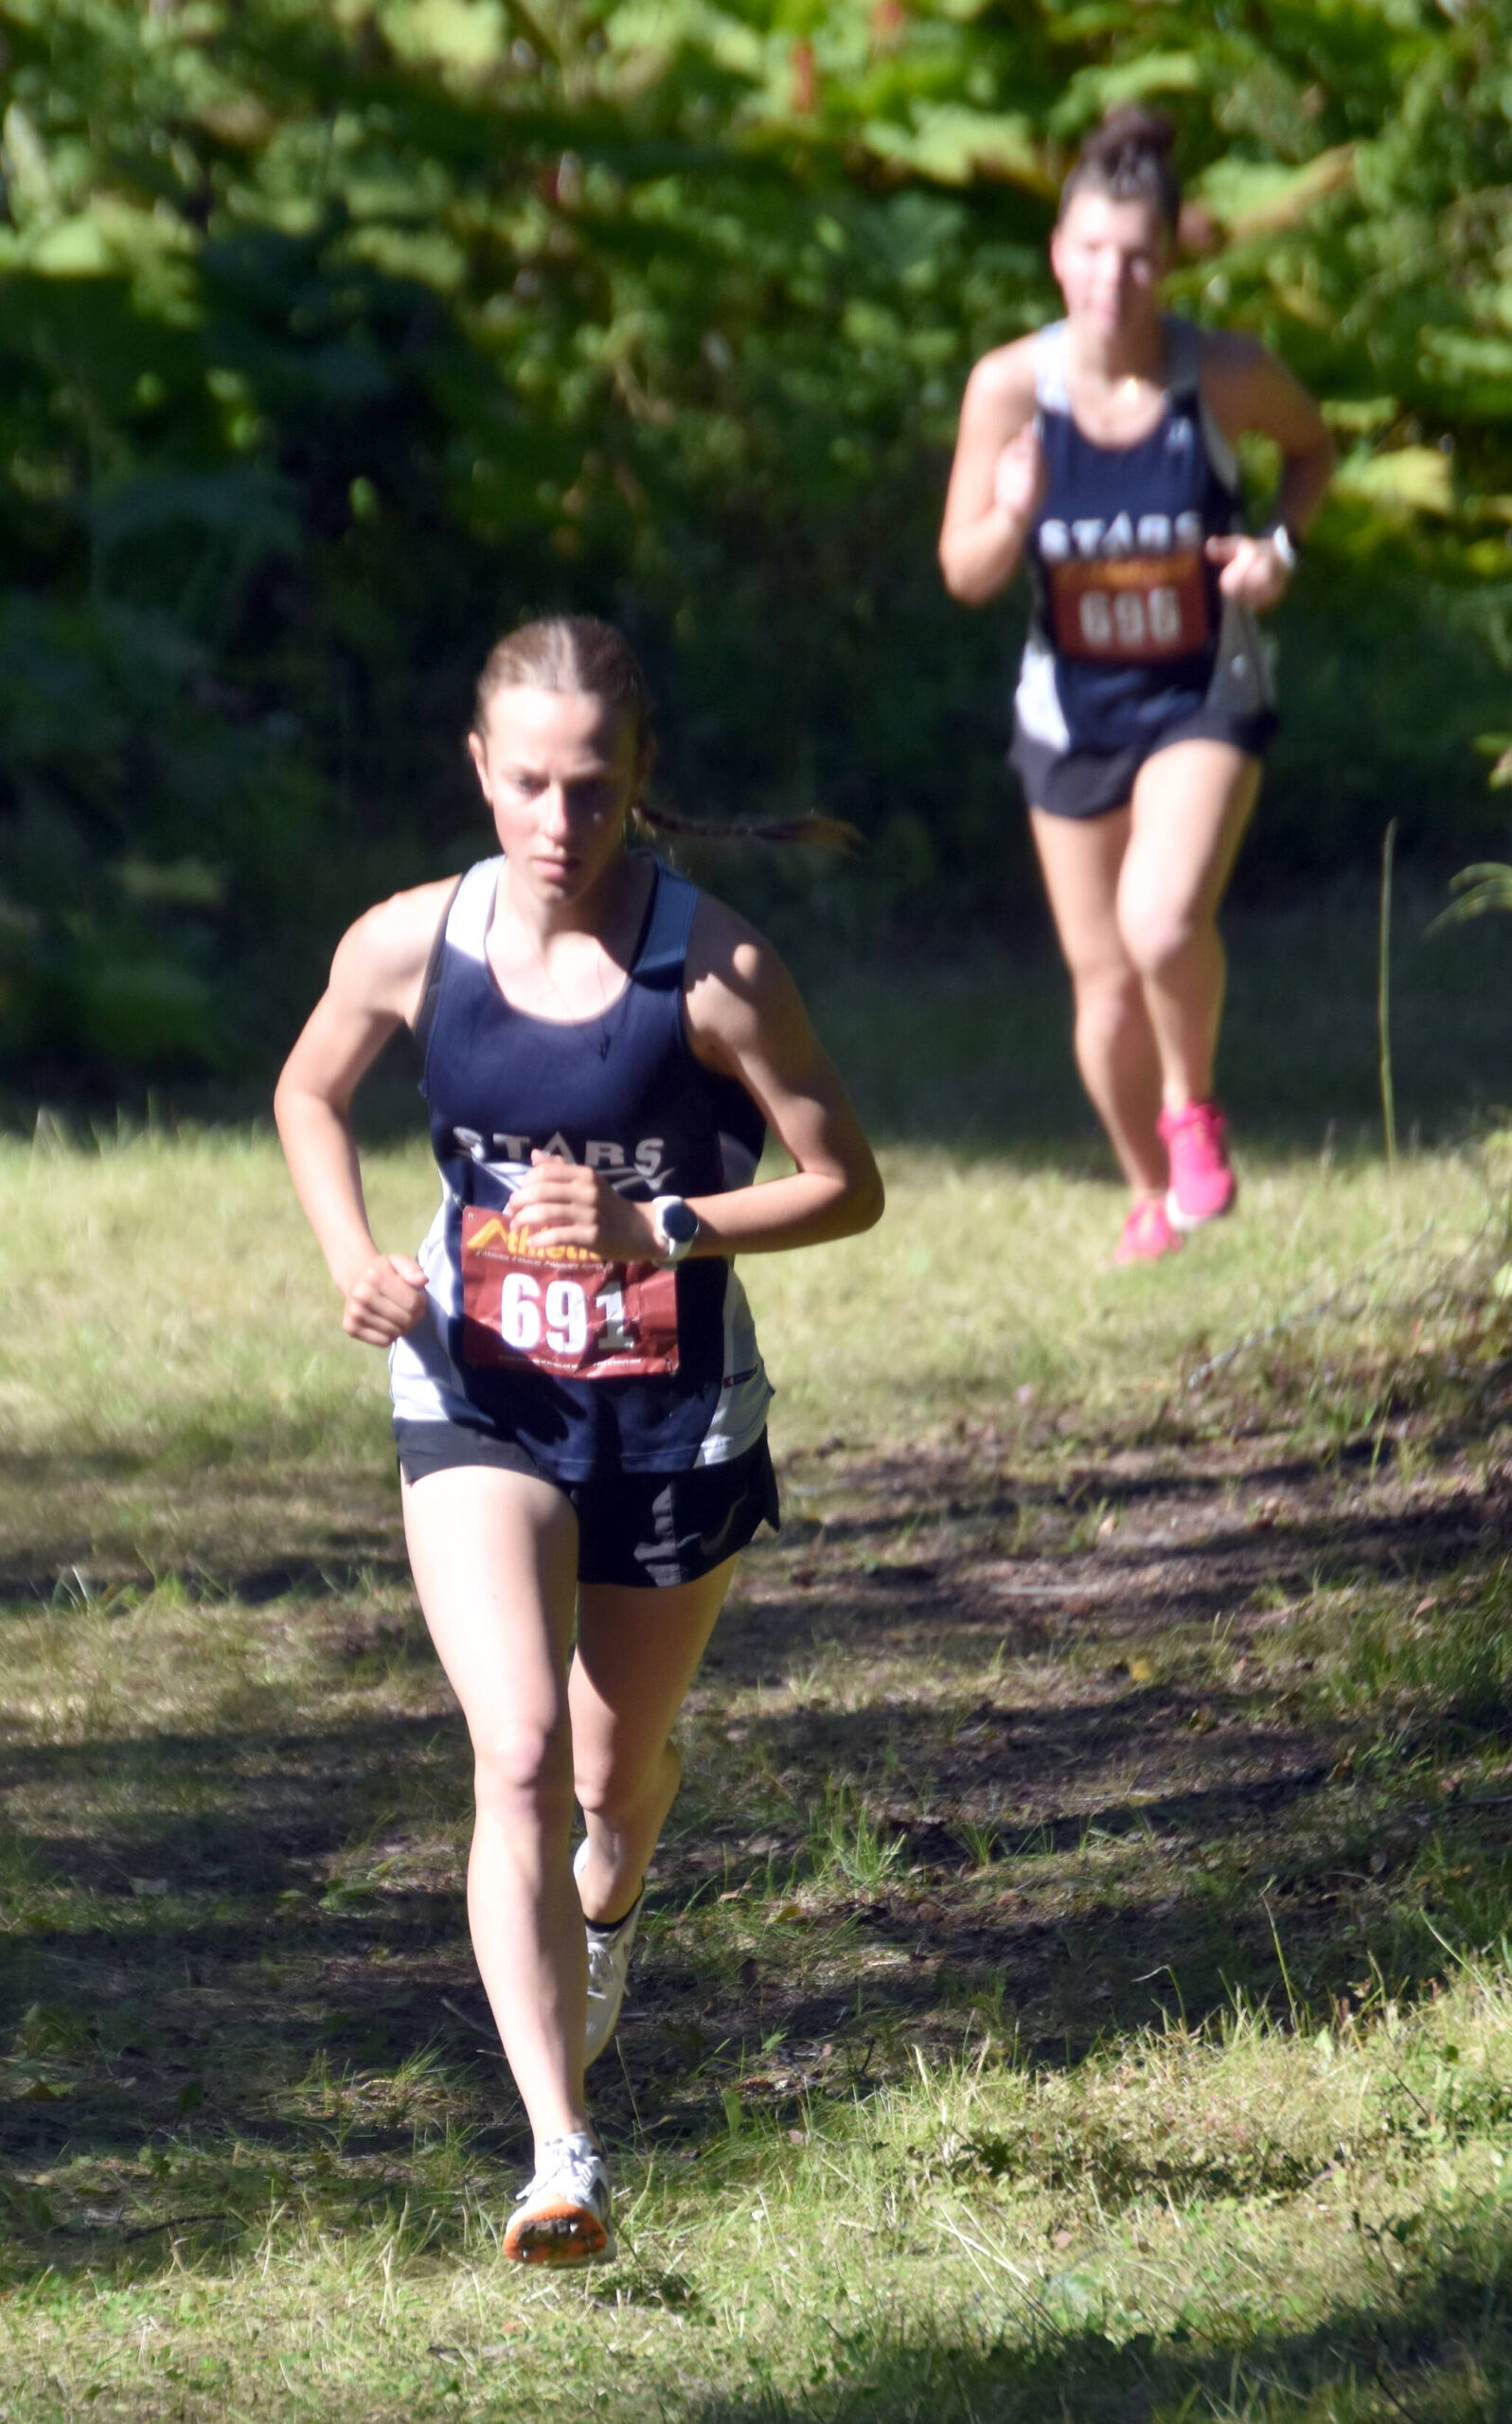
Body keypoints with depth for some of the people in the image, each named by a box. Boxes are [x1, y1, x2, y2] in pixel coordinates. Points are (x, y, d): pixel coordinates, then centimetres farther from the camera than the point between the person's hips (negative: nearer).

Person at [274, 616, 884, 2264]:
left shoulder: (713, 970, -17)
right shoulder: (409, 946, -8)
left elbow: (848, 1186, -10)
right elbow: (310, 1096, 12)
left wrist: (655, 1229, -24)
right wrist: (351, 1258, -7)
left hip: (677, 1415, 0)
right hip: (479, 1399, 0)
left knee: (617, 1760, 19)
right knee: (518, 1755, -18)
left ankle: (605, 1915, 58)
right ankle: (562, 2161, -20)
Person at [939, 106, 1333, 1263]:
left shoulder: (1229, 375, -18)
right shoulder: (1010, 386, -16)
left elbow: (1312, 446, 6)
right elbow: (964, 573, -7)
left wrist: (1281, 545, -12)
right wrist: (1011, 519, -29)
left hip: (1206, 696, -2)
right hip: (1073, 708, 2)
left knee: (1165, 921, -27)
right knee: (1105, 986, 10)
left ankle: (1194, 1113, 3)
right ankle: (1152, 1198, 36)